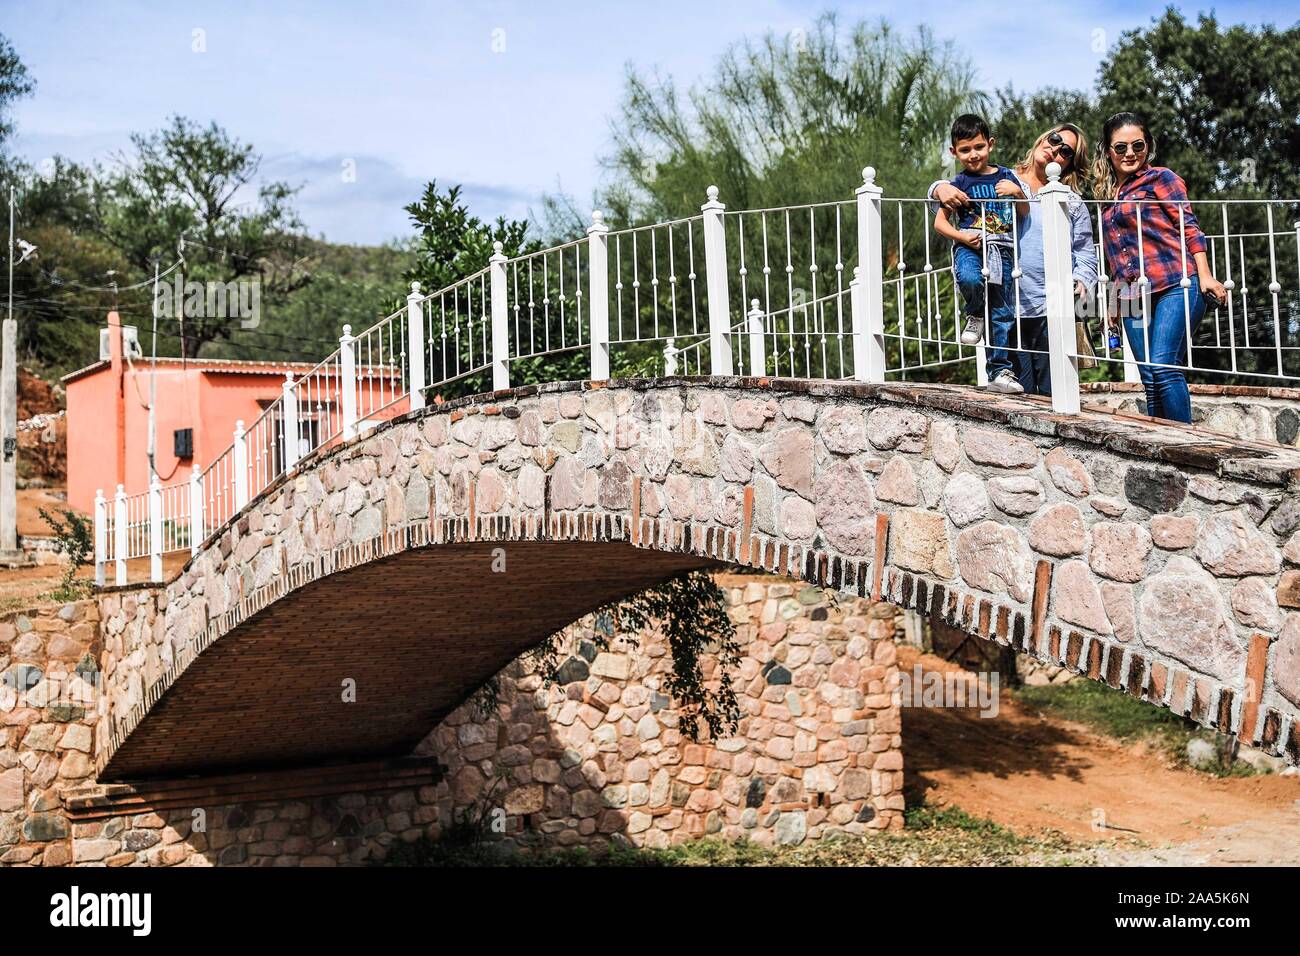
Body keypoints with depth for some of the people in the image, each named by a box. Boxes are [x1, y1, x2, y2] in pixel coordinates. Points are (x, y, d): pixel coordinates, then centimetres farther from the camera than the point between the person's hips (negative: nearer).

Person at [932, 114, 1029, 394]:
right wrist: (962, 237, -13)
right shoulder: (960, 183, 4)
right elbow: (940, 222, 3)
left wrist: (1017, 192, -5)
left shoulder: (1005, 176, 12)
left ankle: (999, 371, 8)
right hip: (969, 246, -2)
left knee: (1002, 312, 0)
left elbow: (1025, 213, 15)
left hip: (1000, 249, 2)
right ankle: (975, 314, -2)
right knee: (970, 279, -36)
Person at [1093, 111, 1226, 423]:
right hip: (1134, 298, 6)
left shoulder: (1160, 178, 4)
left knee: (1163, 368, -19)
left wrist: (1205, 275, -13)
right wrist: (1114, 300, 27)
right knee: (1150, 381, 2)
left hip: (1174, 287, -6)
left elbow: (1189, 227, -3)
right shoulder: (1108, 195, 22)